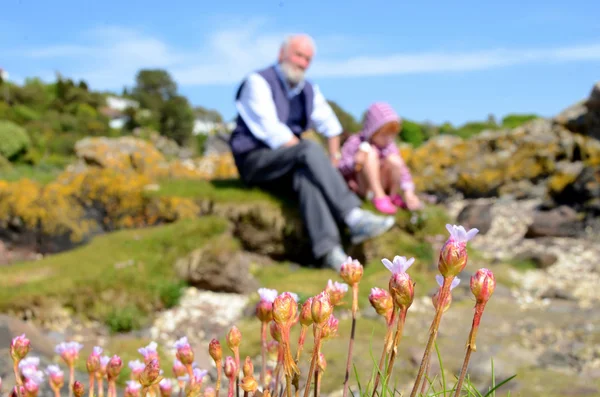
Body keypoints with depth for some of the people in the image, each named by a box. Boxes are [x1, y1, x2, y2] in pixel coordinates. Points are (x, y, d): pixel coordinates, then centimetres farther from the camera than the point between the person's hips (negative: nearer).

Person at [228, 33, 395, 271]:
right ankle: (354, 218, -41)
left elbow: (332, 127, 22)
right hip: (254, 161, -5)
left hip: (286, 166, 5)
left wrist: (332, 163, 8)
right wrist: (308, 154, -17)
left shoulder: (309, 91, 13)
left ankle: (328, 250, -48)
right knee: (310, 150, -32)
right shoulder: (258, 82, -7)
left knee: (306, 176, -33)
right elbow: (272, 132, -16)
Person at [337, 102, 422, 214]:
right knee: (370, 152, -26)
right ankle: (379, 197, -30)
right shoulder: (355, 142, -10)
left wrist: (408, 192, -21)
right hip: (361, 187, -3)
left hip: (380, 184, 3)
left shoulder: (389, 145, 0)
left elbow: (402, 169, -7)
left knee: (394, 159, -23)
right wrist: (355, 162, -36)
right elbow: (341, 168, -15)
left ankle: (393, 196, -6)